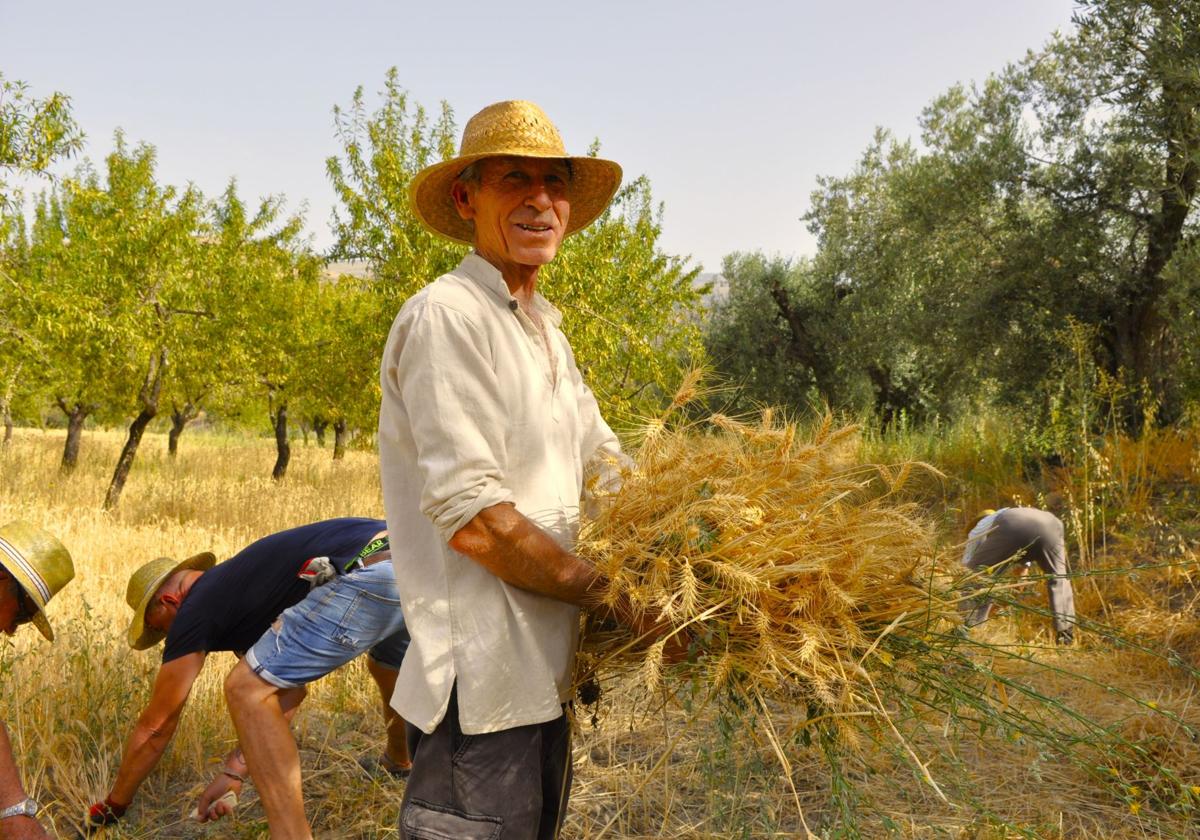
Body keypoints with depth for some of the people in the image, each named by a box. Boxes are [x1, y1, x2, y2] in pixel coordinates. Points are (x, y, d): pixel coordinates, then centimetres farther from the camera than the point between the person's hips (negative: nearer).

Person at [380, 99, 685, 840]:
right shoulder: (446, 316, -15)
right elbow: (473, 520, -21)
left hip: (543, 671, 9)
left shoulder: (545, 330, 16)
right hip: (481, 682, -9)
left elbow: (608, 471, 15)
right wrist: (620, 599, -14)